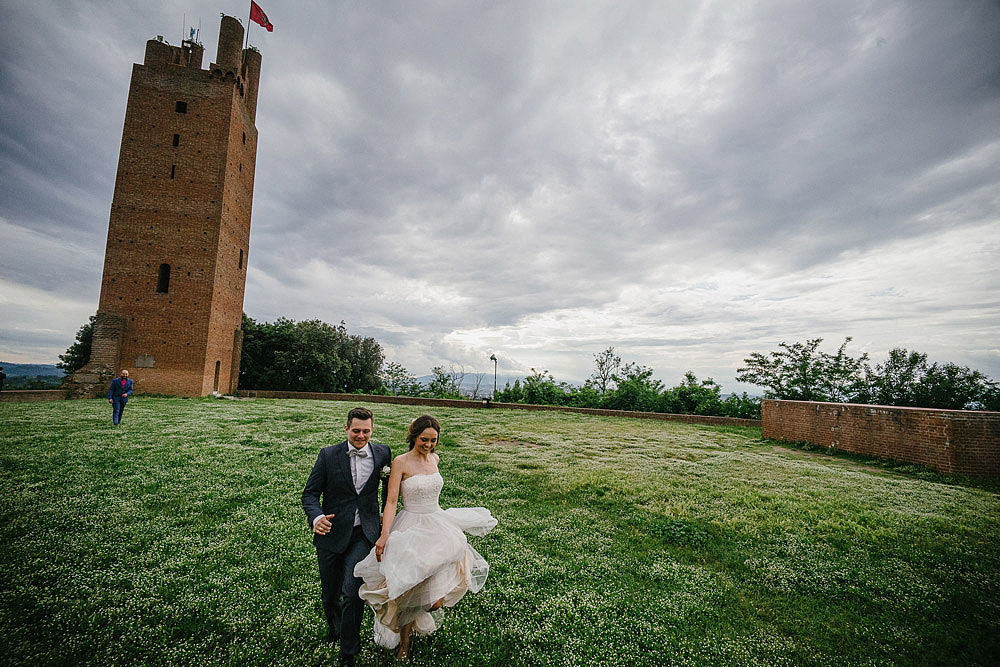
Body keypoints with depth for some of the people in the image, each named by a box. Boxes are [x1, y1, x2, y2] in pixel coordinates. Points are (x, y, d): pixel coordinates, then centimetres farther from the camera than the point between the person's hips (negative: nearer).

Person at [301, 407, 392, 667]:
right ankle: (333, 625, 51)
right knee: (330, 595, 16)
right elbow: (310, 493, -4)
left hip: (363, 534, -1)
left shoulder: (382, 453, -4)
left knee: (352, 594, -8)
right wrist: (316, 517, -23)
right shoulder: (328, 455, -8)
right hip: (332, 533, 1)